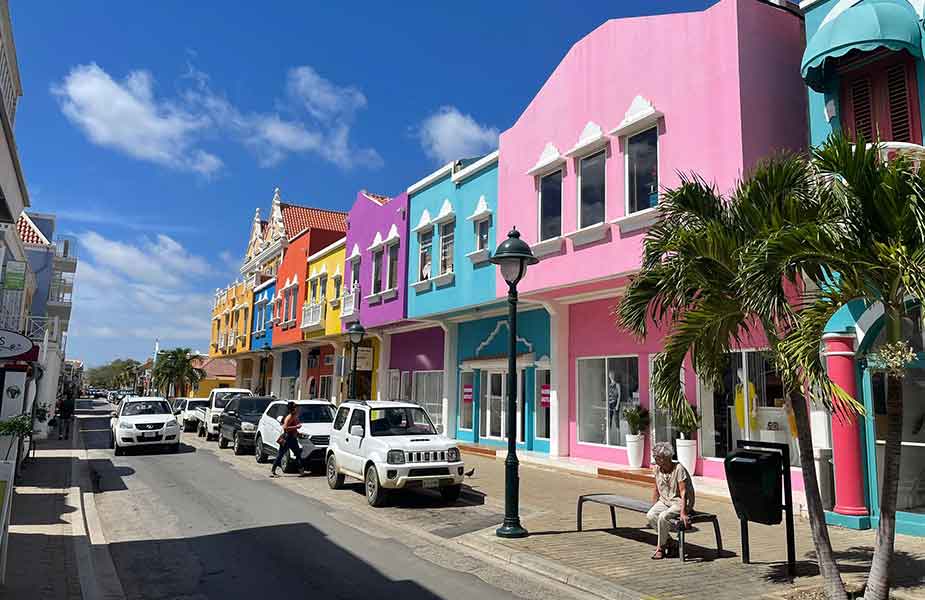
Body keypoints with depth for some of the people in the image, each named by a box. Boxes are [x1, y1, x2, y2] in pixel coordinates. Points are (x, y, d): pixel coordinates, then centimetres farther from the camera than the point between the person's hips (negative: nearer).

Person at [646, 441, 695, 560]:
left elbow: (683, 492, -21)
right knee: (650, 515, -22)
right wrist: (654, 507, 10)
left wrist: (683, 513, -27)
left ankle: (661, 547, -10)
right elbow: (656, 490, 14)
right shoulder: (657, 469, 3)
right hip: (664, 500, 6)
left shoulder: (678, 468, -17)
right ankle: (669, 541, -4)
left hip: (680, 502, -6)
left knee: (663, 516, -30)